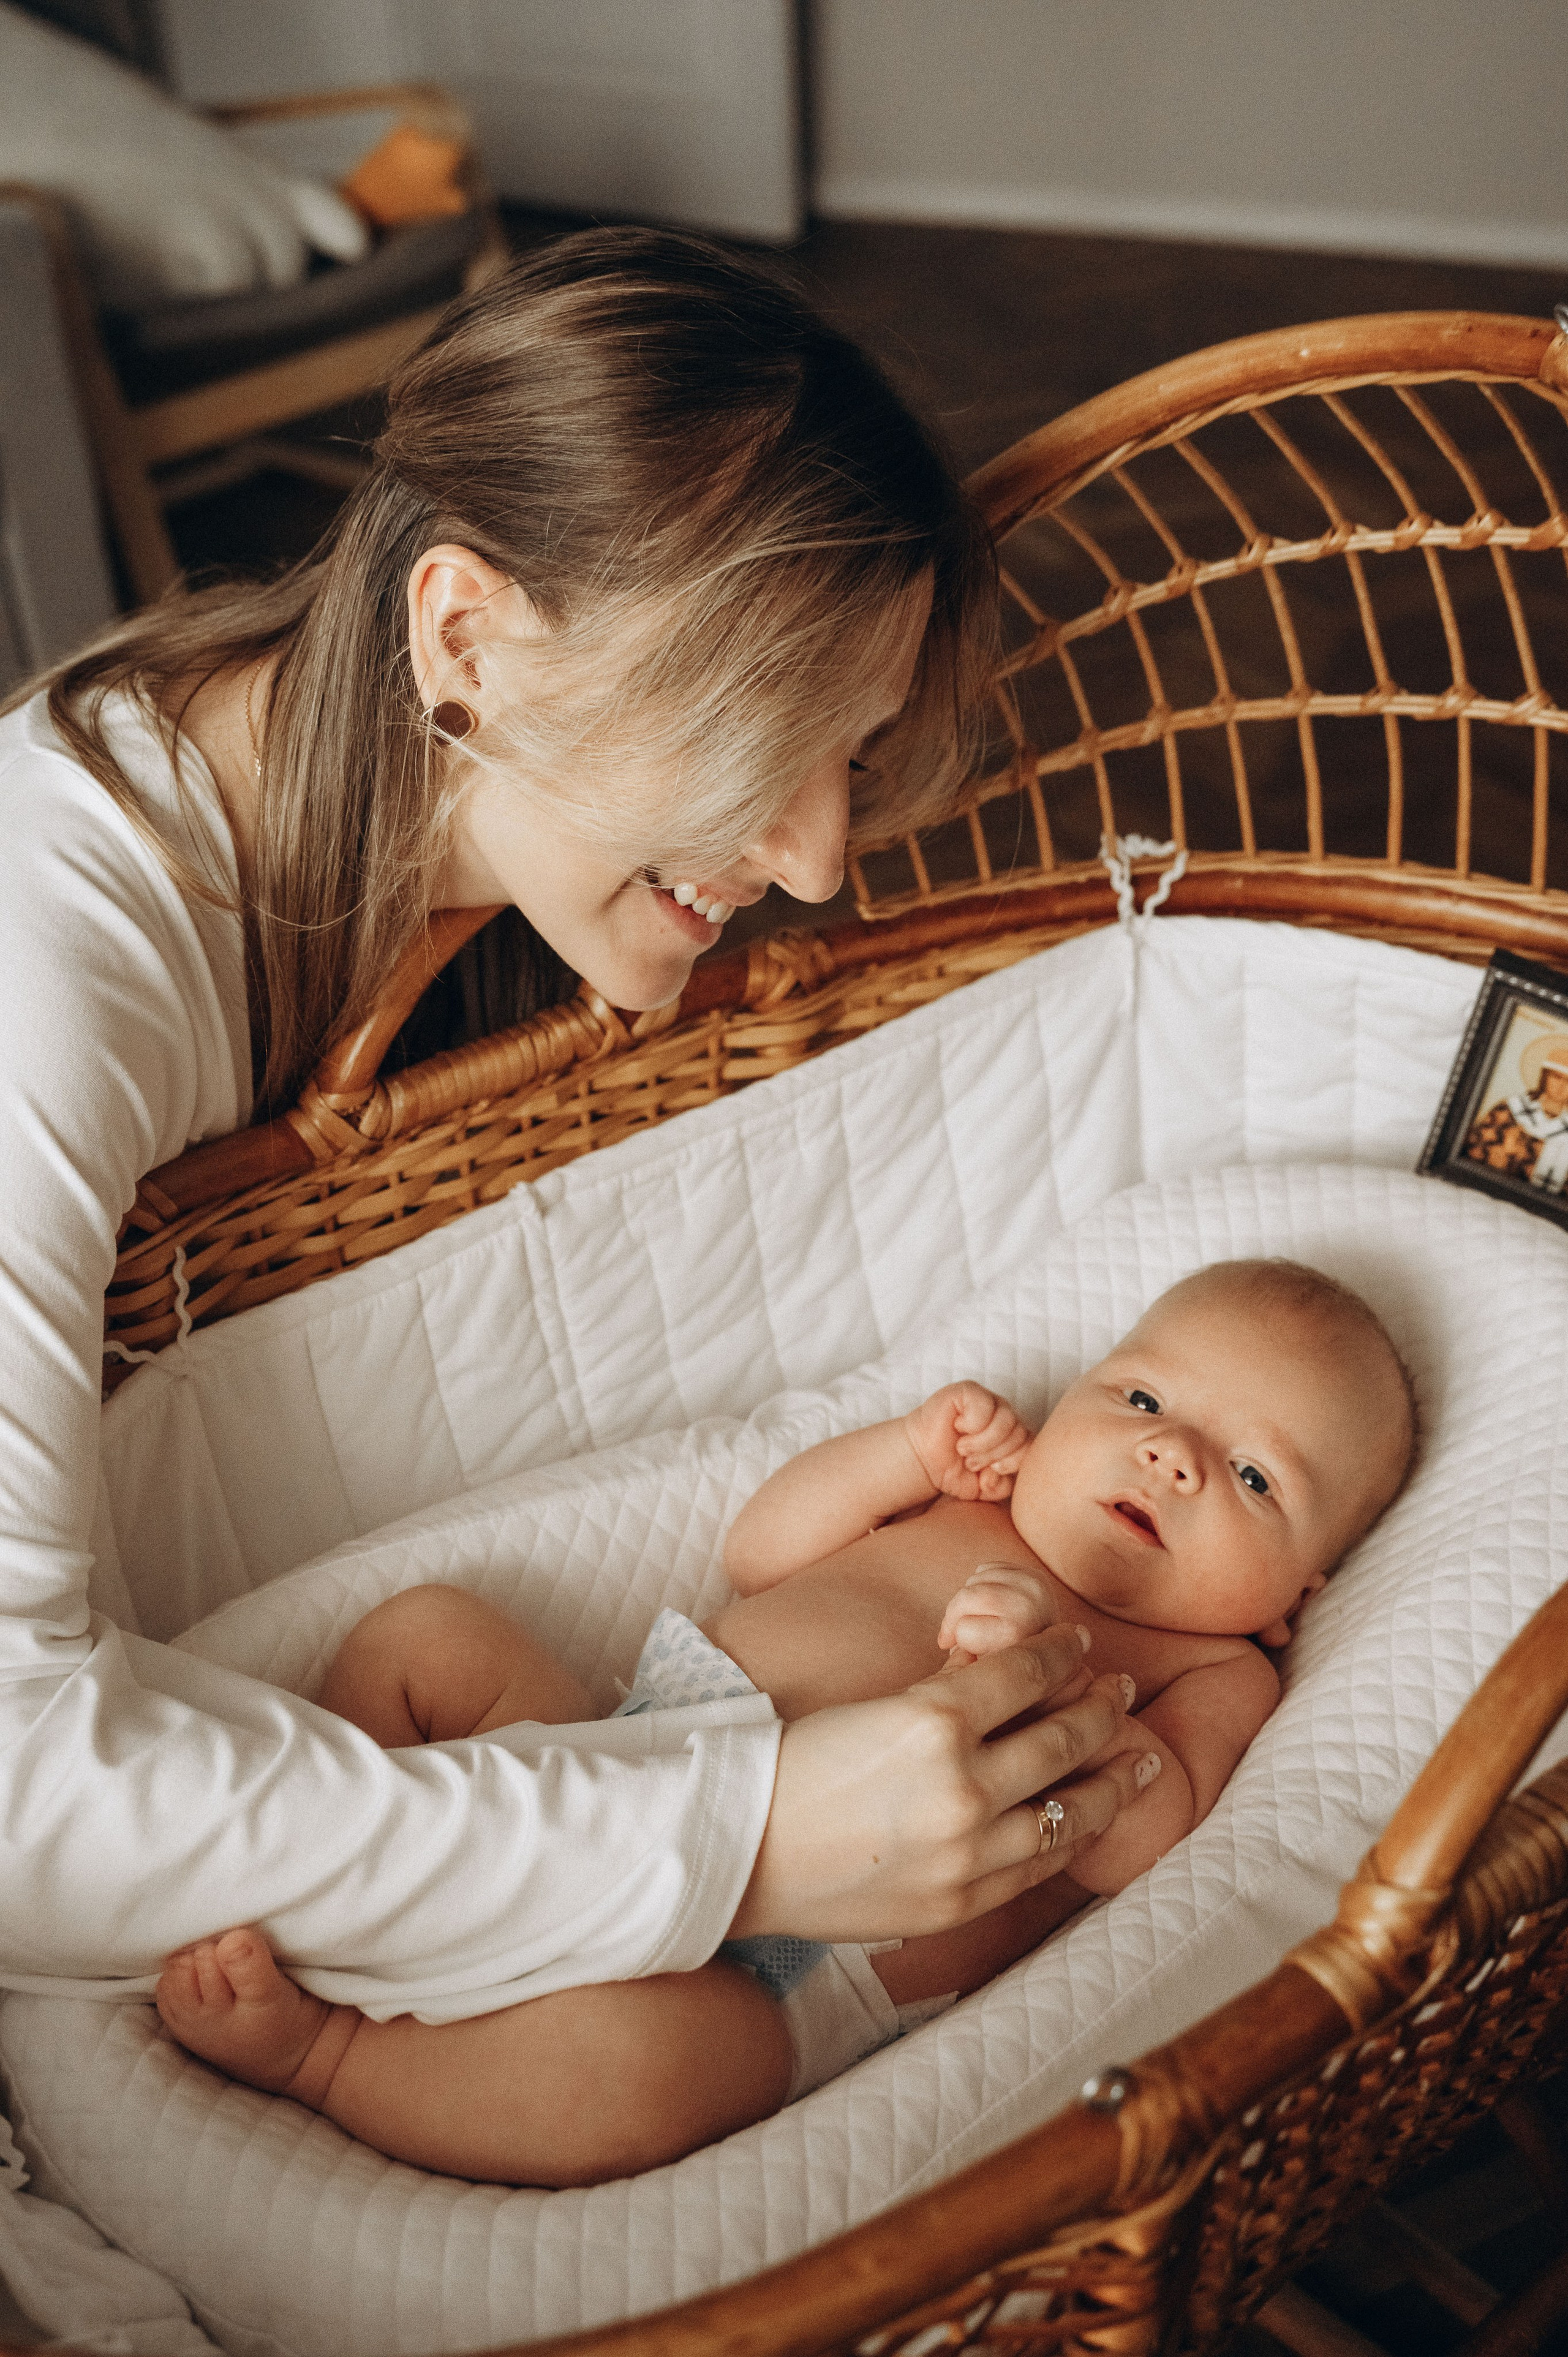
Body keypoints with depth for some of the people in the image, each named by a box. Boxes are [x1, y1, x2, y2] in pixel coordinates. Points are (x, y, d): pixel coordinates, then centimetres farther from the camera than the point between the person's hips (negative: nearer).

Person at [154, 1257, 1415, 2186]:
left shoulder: (1210, 1673, 7)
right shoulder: (965, 1510, 23)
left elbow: (1137, 1838, -12)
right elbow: (757, 1552, 21)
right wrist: (915, 1449, 9)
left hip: (784, 1962, -7)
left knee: (631, 2060, -37)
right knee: (423, 1633, 4)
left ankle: (313, 2051, -18)